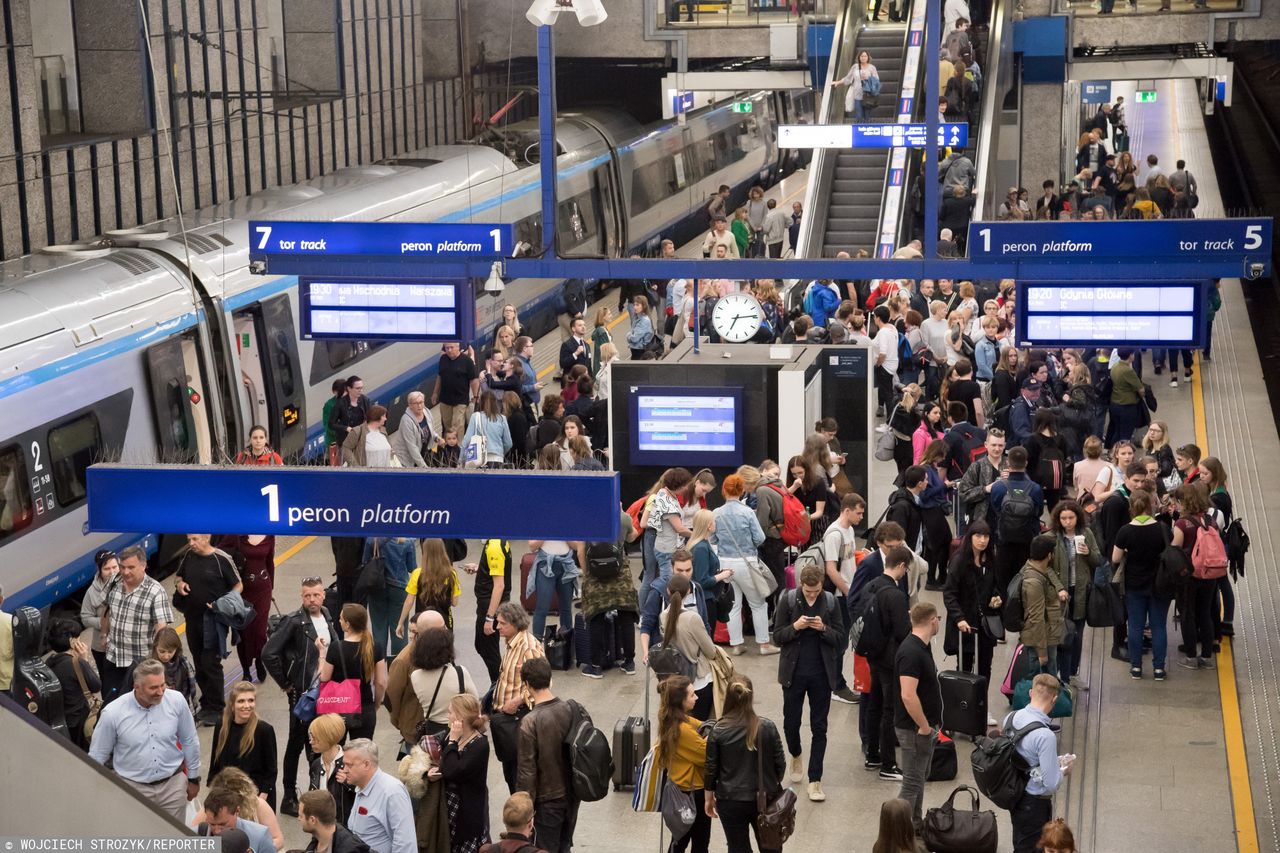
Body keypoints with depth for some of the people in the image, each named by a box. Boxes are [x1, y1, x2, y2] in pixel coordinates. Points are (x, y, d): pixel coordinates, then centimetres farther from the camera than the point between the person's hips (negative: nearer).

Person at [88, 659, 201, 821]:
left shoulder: (177, 701, -12)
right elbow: (97, 757, -3)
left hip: (173, 784, 1)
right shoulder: (113, 713, -16)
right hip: (133, 788, -1)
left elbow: (190, 742, 3)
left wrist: (193, 778, 11)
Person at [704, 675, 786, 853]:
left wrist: (708, 799, 8)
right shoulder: (767, 727, -12)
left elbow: (711, 769, -7)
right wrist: (773, 785, 15)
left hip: (731, 801, -1)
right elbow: (780, 764, -4)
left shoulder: (718, 731, -14)